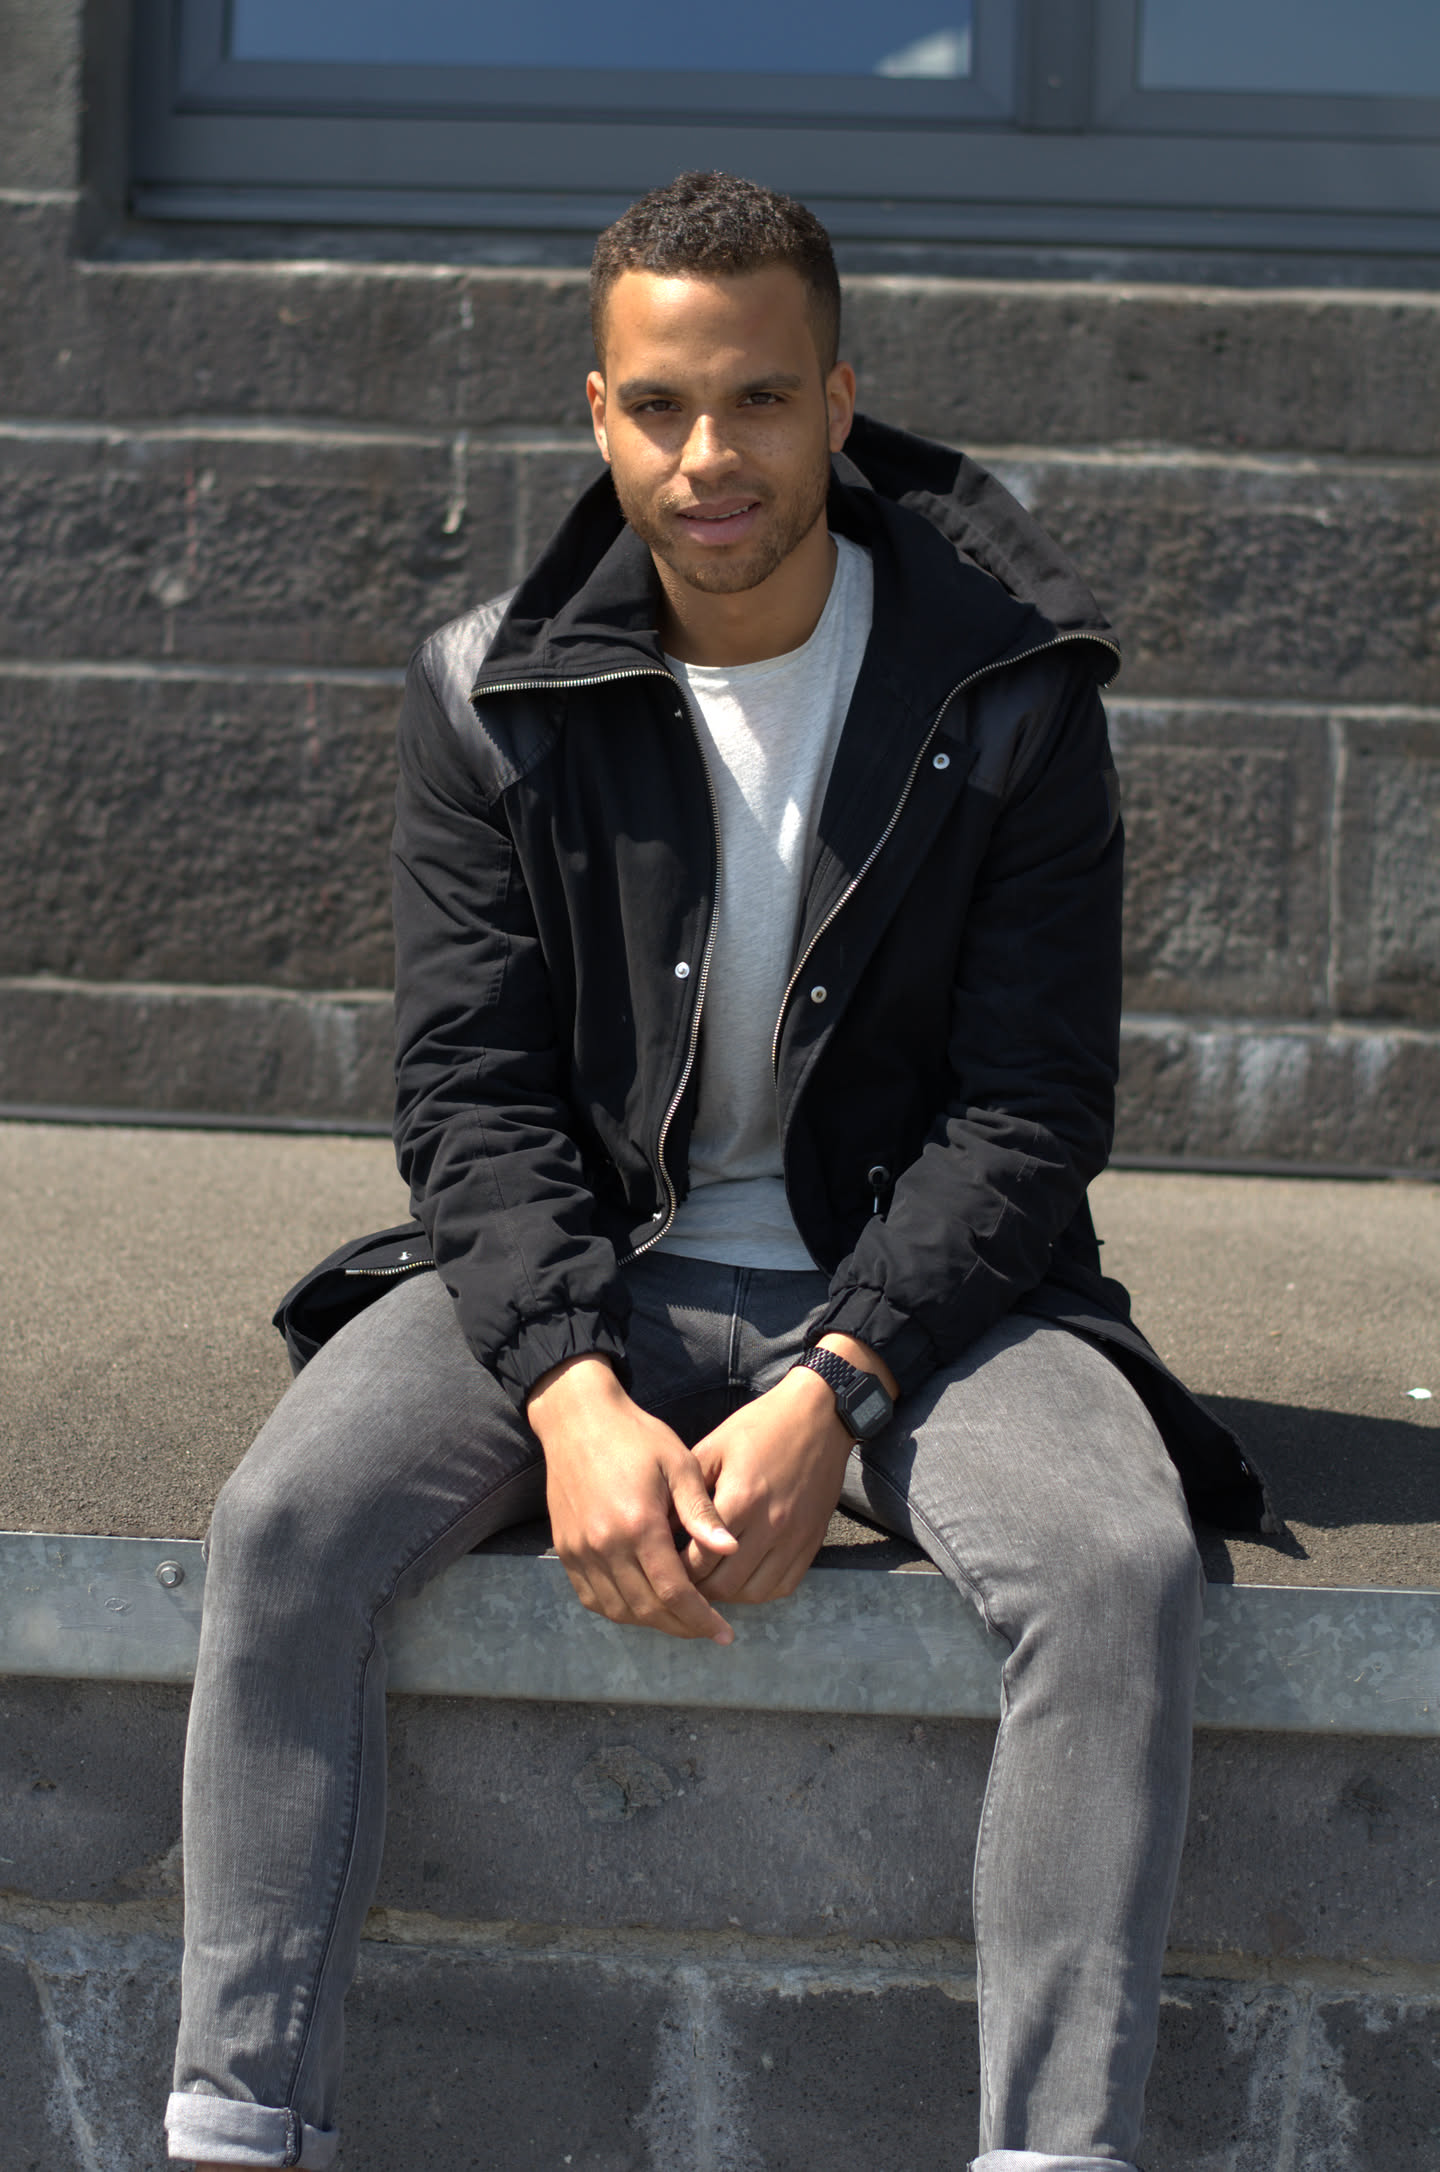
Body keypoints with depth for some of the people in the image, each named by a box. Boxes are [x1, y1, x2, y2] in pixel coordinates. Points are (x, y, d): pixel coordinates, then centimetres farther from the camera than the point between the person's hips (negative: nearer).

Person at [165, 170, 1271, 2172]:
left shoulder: (1009, 693, -6)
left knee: (1125, 1567, -29)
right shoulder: (493, 696, -1)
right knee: (285, 1521, -24)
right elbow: (470, 1090, -4)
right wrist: (575, 1399, -22)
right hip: (580, 1273, 1)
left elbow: (1031, 1106, -8)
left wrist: (827, 1398, -21)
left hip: (914, 1277, -1)